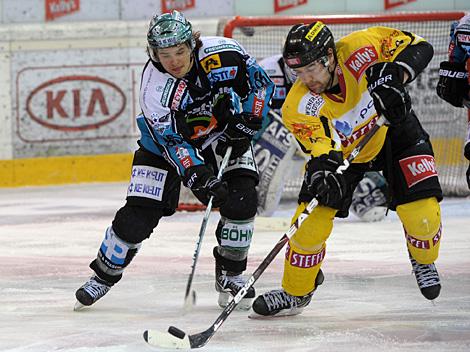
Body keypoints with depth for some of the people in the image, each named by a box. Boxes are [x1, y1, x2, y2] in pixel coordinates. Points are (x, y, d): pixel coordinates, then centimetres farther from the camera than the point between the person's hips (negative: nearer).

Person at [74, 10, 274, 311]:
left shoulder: (223, 53, -27)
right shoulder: (153, 87, -30)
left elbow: (260, 83, -10)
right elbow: (171, 142, -30)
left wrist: (246, 124, -19)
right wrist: (199, 179, -40)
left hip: (223, 134, 2)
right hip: (167, 141, -2)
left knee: (242, 201, -17)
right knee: (138, 215, -8)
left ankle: (230, 275, 4)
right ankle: (104, 275, 14)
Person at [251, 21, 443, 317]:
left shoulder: (359, 49, -32)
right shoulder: (299, 108, -29)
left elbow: (419, 48, -25)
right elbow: (323, 153, -29)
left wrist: (394, 76, -43)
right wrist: (324, 170, -51)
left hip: (394, 130, 0)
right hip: (342, 148, 0)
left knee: (422, 214, -13)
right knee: (310, 222, -10)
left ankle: (423, 261, 22)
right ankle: (296, 292, 13)